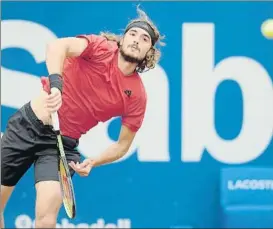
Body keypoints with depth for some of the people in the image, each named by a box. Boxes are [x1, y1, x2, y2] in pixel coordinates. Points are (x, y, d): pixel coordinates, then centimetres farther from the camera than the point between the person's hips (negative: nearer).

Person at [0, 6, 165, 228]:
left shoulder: (137, 96, -5)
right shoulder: (100, 47, -11)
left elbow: (123, 144, 4)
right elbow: (58, 45, -31)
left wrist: (93, 162, -14)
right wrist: (55, 82, -48)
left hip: (63, 143, 1)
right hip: (29, 124, -1)